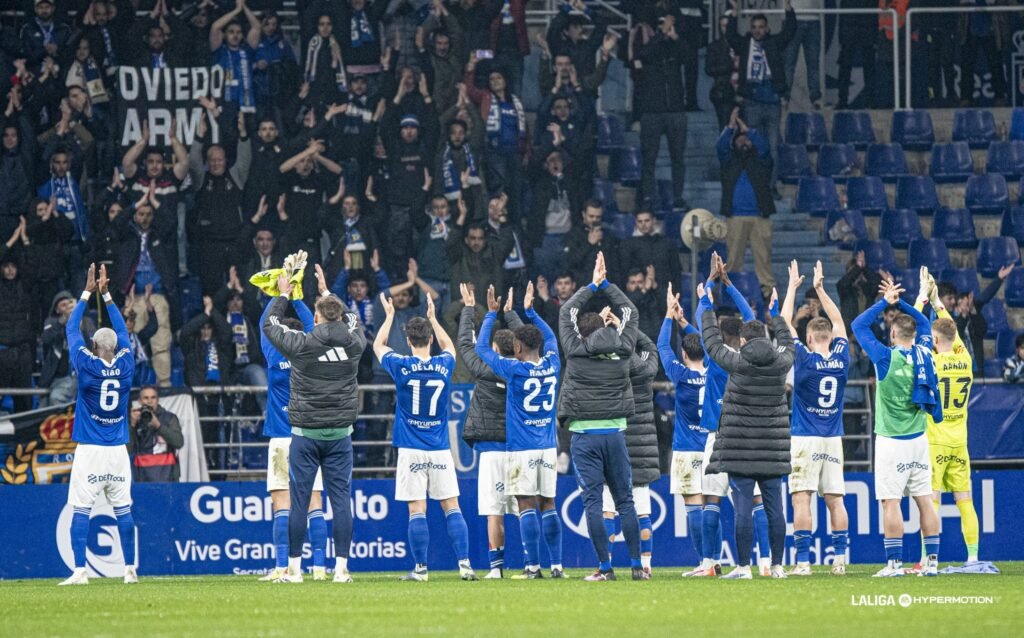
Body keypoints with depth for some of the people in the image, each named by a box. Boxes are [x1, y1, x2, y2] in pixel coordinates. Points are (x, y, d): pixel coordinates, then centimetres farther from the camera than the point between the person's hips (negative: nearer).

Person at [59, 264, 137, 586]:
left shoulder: (87, 365, -8)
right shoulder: (125, 366, 0)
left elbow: (72, 328, 5)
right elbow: (122, 332, 17)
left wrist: (89, 293, 13)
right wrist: (106, 294, 22)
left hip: (89, 451, -4)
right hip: (118, 451, 4)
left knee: (81, 510, -4)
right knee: (123, 509, 8)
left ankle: (80, 570, -11)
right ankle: (130, 569, 8)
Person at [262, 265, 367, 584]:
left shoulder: (302, 344, -9)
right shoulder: (353, 343, 0)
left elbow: (270, 324, 9)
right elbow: (354, 320, 24)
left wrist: (283, 295, 26)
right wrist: (328, 292, 36)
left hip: (305, 434, -2)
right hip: (340, 434, 2)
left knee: (298, 501, 2)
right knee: (341, 500, 3)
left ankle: (294, 569, 4)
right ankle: (341, 567, 1)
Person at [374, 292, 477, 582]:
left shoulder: (401, 366, -7)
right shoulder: (444, 365, -1)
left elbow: (378, 346, 14)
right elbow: (449, 346, 25)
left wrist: (389, 317, 25)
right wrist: (433, 318, 33)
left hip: (411, 450, -2)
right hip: (440, 449, 2)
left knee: (417, 511, -1)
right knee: (451, 507, 3)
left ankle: (420, 568, -1)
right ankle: (464, 563, -5)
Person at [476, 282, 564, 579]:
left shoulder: (515, 369, -10)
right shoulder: (552, 365, 3)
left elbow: (481, 348, 2)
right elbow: (550, 337, 25)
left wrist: (491, 314, 11)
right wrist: (530, 311, 33)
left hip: (521, 448, -5)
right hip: (548, 446, 5)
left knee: (527, 506, -4)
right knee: (548, 505, 7)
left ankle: (533, 566, -8)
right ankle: (557, 565, 4)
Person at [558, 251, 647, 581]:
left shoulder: (576, 352, -4)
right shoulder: (621, 350, 1)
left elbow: (566, 312, 10)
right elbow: (630, 312, 16)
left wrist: (594, 285, 19)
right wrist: (605, 284, 22)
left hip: (584, 435, -2)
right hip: (614, 432, 2)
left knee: (592, 502, -2)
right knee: (625, 501, 7)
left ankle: (605, 567, -6)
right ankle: (636, 565, 5)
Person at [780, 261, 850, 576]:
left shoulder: (805, 358, -11)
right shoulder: (841, 359, 0)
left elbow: (785, 323, -2)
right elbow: (838, 322, 16)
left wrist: (793, 287, 7)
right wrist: (820, 289, 21)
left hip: (804, 440, -4)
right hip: (833, 440, 5)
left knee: (801, 499, -6)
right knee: (835, 499, 6)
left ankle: (803, 560, -12)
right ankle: (840, 559, 3)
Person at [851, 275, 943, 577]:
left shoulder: (886, 357, -11)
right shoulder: (923, 353, 2)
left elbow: (858, 325, -2)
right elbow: (924, 324, 23)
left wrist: (885, 302, 5)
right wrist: (899, 301, 22)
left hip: (891, 441, -5)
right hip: (919, 439, 5)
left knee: (891, 501, -4)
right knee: (924, 499, 6)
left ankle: (895, 562, -8)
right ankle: (932, 561, 5)